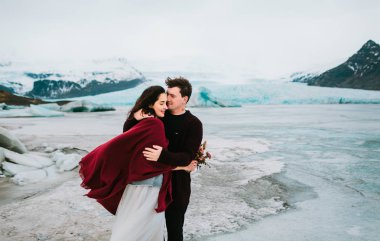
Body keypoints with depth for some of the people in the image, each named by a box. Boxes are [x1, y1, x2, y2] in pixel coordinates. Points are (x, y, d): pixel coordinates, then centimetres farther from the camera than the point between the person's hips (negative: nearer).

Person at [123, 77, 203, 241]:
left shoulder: (193, 124, -11)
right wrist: (135, 118, -24)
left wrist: (162, 156, -37)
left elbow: (187, 157, -20)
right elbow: (127, 130, -2)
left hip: (176, 185, -4)